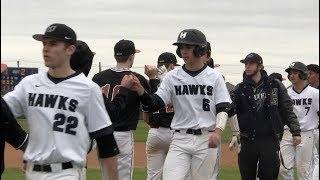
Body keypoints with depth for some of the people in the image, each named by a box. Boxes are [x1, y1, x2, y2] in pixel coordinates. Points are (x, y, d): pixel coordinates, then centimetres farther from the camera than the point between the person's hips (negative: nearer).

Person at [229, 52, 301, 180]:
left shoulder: (275, 85, 4)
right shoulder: (240, 89, 6)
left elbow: (287, 110, 6)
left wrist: (296, 132, -1)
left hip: (270, 139, -1)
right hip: (247, 141, 1)